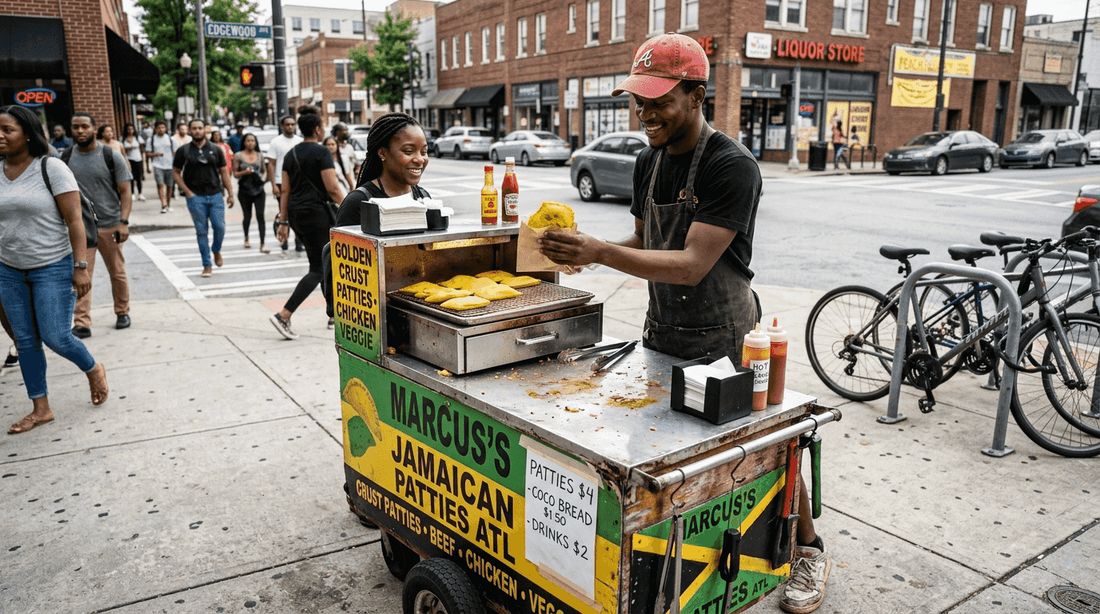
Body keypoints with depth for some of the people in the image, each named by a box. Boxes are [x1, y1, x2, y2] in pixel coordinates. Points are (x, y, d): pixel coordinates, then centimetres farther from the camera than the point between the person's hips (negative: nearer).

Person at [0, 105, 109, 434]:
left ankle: (94, 370, 26)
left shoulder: (51, 168, -10)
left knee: (55, 337, -6)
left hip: (53, 268, -5)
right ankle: (41, 409, 20)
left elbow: (74, 220, -13)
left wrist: (81, 267, -17)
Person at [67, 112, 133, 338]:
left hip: (110, 225, -1)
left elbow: (125, 192, -5)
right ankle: (81, 323, -2)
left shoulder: (112, 156, -3)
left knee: (118, 273, 9)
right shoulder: (66, 158, 5)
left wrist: (124, 222, -14)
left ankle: (122, 313, 26)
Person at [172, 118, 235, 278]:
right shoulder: (183, 151, 4)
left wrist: (230, 193, 3)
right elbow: (176, 173, 7)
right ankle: (207, 265, 8)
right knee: (201, 231, 1)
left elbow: (223, 172, 9)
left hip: (215, 194, 1)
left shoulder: (215, 149, 7)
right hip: (195, 197, -1)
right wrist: (187, 191, -4)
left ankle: (216, 250, 25)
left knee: (220, 227, -7)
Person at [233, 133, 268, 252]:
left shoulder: (260, 156, 8)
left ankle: (262, 245, -12)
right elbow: (235, 173, 1)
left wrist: (262, 177, -1)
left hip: (258, 190, 1)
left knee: (260, 215, -9)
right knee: (247, 216, 9)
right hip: (244, 190, -1)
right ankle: (246, 239, 35)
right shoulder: (238, 156, 1)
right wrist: (244, 172, -17)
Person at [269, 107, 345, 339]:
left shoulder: (291, 154, 11)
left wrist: (283, 221, 13)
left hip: (296, 215, 8)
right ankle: (283, 315, -12)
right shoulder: (322, 153, -11)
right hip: (317, 213, -8)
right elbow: (333, 189, -15)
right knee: (318, 269, -4)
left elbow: (285, 190, 11)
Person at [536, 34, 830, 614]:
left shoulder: (732, 166, -22)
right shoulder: (649, 161, 4)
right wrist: (587, 252, -4)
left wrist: (601, 252, -37)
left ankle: (809, 551, 30)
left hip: (724, 345, -6)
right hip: (660, 334, 7)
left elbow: (692, 265, -29)